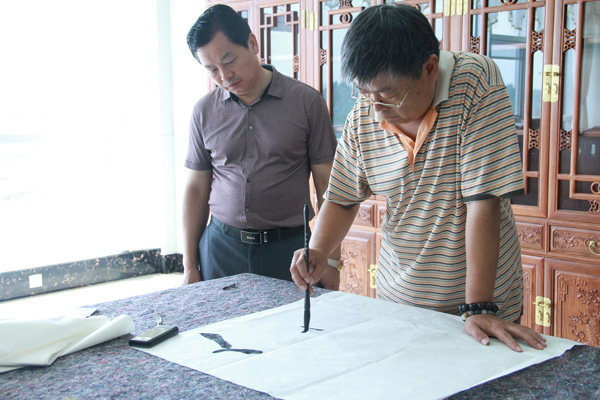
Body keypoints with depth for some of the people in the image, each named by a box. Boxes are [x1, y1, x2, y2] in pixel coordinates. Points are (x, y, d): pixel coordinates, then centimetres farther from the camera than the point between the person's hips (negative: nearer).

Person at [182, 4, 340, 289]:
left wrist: (330, 261, -5)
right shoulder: (204, 111, 5)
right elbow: (196, 190, 9)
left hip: (288, 248, -2)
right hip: (220, 246, 3)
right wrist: (190, 268, 7)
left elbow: (327, 186, -1)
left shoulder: (306, 102, -4)